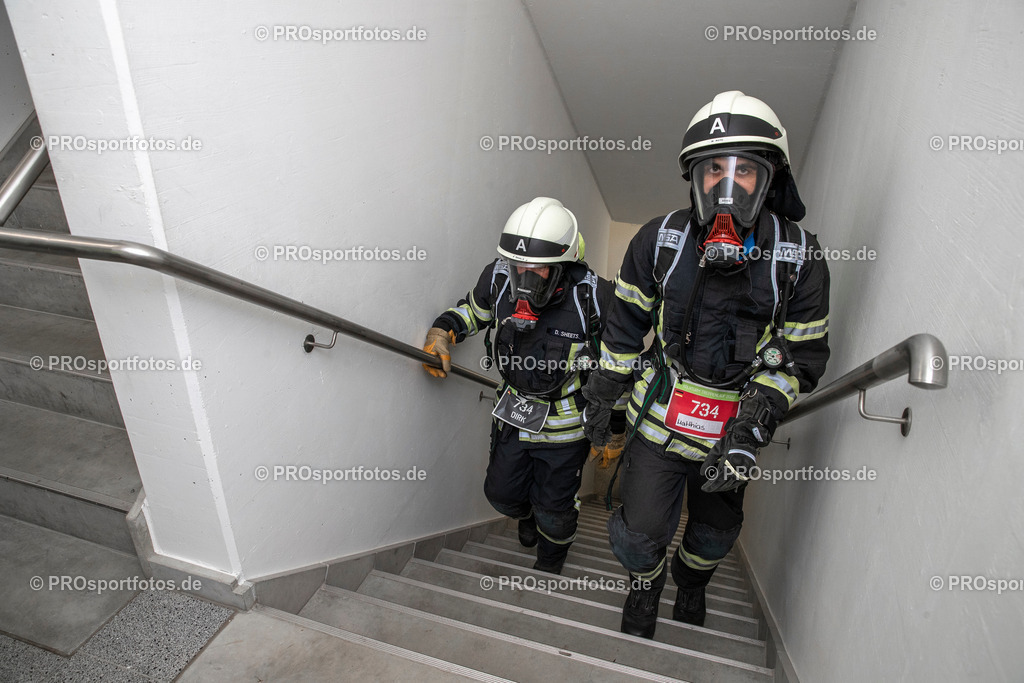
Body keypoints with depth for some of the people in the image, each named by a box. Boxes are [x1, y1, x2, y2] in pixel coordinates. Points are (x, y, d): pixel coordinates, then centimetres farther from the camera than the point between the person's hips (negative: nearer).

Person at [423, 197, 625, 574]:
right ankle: (528, 515, 58)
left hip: (565, 426, -3)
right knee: (501, 493, 19)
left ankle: (549, 564, 48)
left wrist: (614, 430, -5)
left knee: (554, 511, 13)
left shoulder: (594, 299, -26)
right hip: (513, 413, 4)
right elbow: (473, 308, 9)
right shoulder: (499, 277, -16)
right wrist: (442, 331, -10)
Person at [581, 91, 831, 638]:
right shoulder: (660, 241, -11)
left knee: (714, 535, 22)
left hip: (730, 432, 1)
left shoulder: (799, 259, -11)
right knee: (641, 537, 2)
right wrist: (600, 398, 6)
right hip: (657, 420, -1)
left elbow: (800, 356, -6)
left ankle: (691, 581, 57)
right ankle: (646, 583, 40)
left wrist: (752, 428, -17)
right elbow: (626, 328, 0)